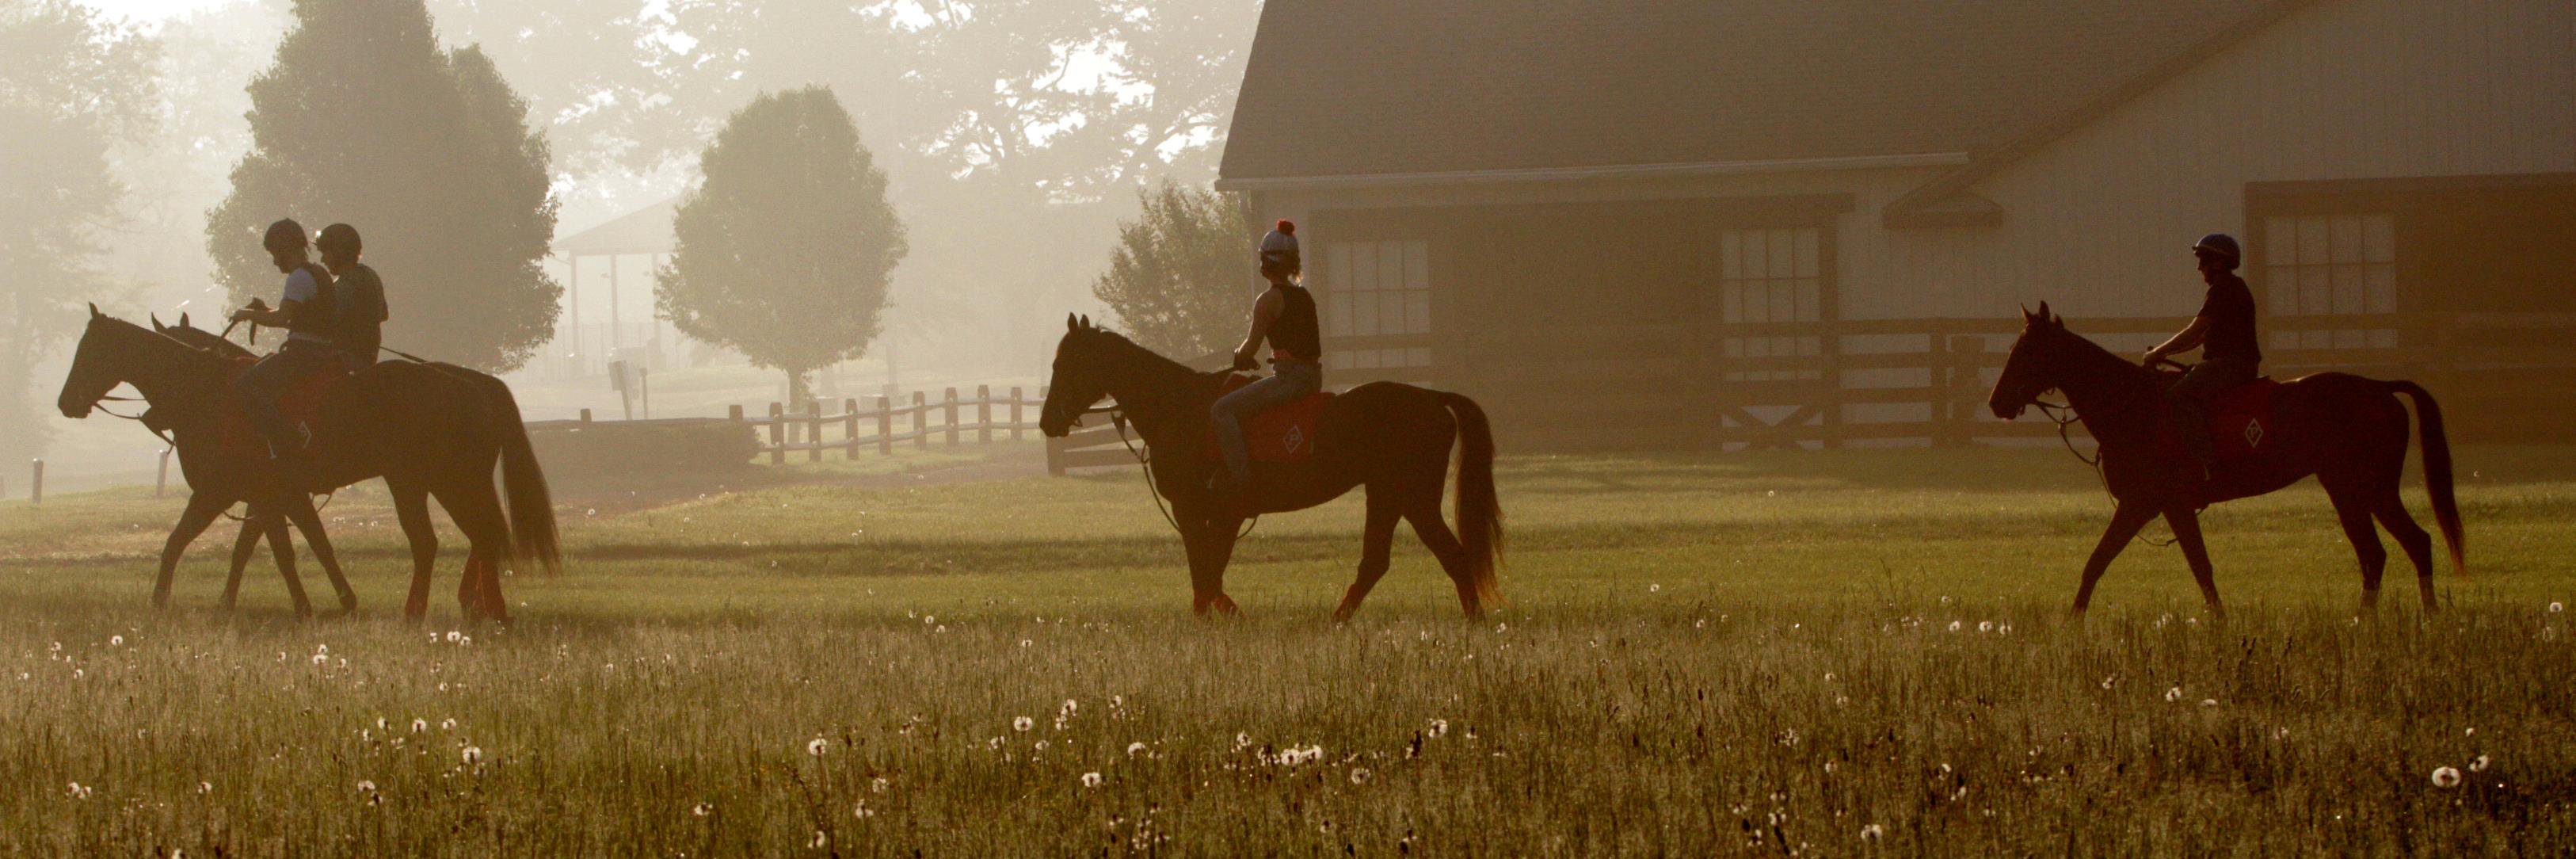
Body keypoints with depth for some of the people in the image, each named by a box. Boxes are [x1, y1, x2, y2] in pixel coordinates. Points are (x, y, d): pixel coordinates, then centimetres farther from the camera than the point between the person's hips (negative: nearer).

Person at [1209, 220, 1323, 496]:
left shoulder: (1269, 300, -11)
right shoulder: (1306, 297, 14)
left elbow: (1251, 346, -9)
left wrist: (1239, 356, 14)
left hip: (1289, 377, -9)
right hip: (1314, 376, 9)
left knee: (1223, 409, -10)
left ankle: (1239, 475, -18)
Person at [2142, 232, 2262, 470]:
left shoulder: (2225, 289, -12)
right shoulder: (2229, 288, 22)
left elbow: (2194, 332, -16)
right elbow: (2201, 336, 24)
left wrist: (2159, 352, -8)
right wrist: (2164, 351, 15)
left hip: (2234, 363, -11)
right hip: (2226, 363, 11)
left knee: (2178, 397, -26)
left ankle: (2206, 459, -34)